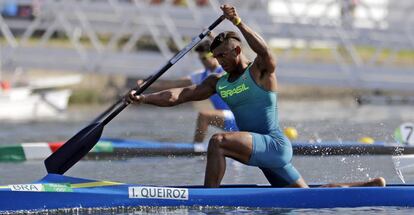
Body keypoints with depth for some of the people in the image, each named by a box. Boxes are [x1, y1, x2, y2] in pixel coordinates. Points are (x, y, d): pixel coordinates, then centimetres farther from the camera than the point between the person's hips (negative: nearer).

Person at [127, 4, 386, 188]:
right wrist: (142, 98, -3)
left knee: (218, 142, -29)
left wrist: (238, 23, -38)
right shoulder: (218, 84, 14)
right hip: (263, 152, 9)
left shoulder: (260, 71, -6)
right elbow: (179, 95, 7)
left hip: (274, 145, -9)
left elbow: (265, 53, -30)